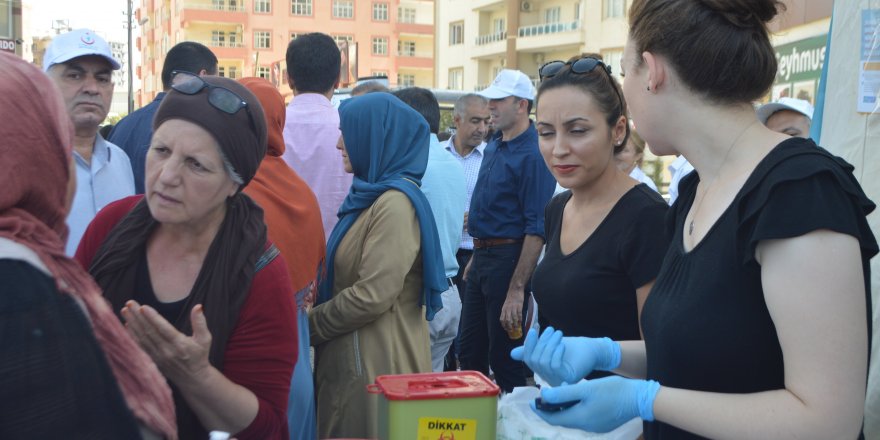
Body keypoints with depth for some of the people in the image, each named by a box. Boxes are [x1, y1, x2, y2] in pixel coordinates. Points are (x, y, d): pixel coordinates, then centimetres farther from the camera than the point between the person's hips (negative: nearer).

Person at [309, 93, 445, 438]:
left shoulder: (396, 203, -20)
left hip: (377, 361, -9)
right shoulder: (371, 195, 12)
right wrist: (316, 304, 4)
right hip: (352, 354, 9)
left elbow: (373, 295, -24)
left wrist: (309, 324, -11)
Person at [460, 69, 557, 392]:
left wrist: (517, 290, -24)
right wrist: (477, 255, 19)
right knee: (469, 354, 17)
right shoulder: (494, 146, 12)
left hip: (508, 258, -9)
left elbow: (536, 230, -21)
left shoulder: (532, 155, -16)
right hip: (482, 256, 9)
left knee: (504, 359, 2)